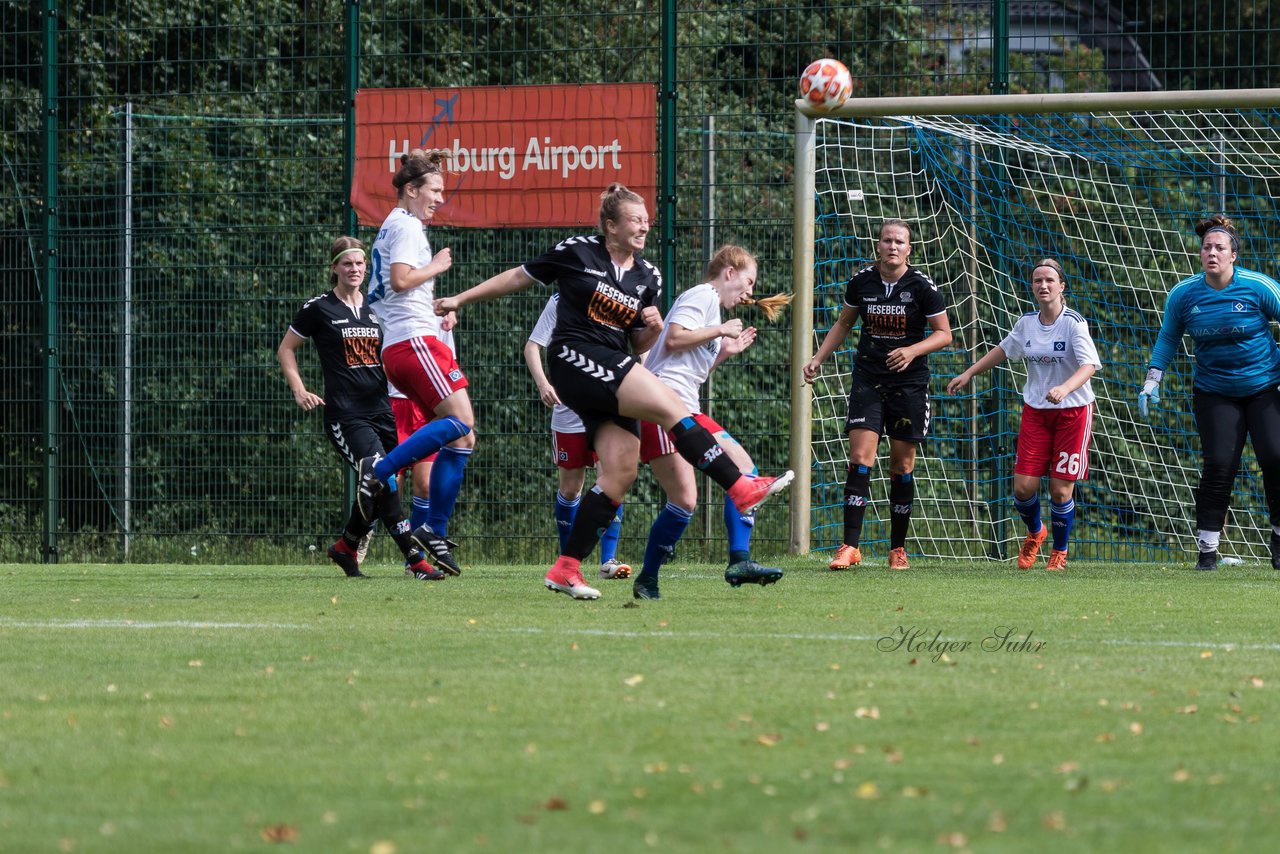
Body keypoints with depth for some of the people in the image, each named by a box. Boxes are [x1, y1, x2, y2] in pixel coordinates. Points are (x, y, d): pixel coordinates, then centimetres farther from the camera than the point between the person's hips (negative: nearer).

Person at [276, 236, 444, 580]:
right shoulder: (319, 308, 1)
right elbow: (285, 349, 9)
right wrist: (299, 391, -2)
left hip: (380, 409, 5)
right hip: (345, 417, -5)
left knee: (375, 492, 6)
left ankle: (346, 547, 31)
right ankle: (415, 559, -19)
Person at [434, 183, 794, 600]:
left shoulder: (648, 277, 13)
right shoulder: (577, 252, -2)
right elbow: (519, 277, 8)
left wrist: (653, 328, -3)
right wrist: (459, 300, 11)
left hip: (612, 371, 7)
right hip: (575, 360, -7)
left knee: (621, 471, -6)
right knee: (670, 406, -20)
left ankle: (566, 568, -2)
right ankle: (741, 489, -21)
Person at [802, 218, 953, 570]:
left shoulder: (922, 286, -7)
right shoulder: (862, 281, 1)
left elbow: (943, 333, -3)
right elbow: (843, 323, 16)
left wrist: (912, 350, -20)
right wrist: (818, 358, 7)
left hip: (909, 383, -1)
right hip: (868, 379, 1)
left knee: (902, 465, 4)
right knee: (860, 458, -12)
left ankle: (898, 548, 16)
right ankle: (850, 547, -15)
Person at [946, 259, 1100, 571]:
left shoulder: (1074, 323, -15)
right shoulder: (1026, 323, 2)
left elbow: (1089, 365, -27)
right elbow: (1003, 349, 21)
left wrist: (1065, 388, -44)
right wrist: (968, 374, 19)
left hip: (1072, 411, -4)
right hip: (1035, 411, 4)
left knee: (1060, 489, -4)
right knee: (1023, 485, -4)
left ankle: (1059, 551, 20)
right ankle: (1035, 533, 29)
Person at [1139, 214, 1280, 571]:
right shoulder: (1183, 294, -4)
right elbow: (1168, 338, 11)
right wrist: (1152, 383, 5)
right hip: (1214, 392, 1)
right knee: (1219, 465, -12)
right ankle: (1207, 548, -4)